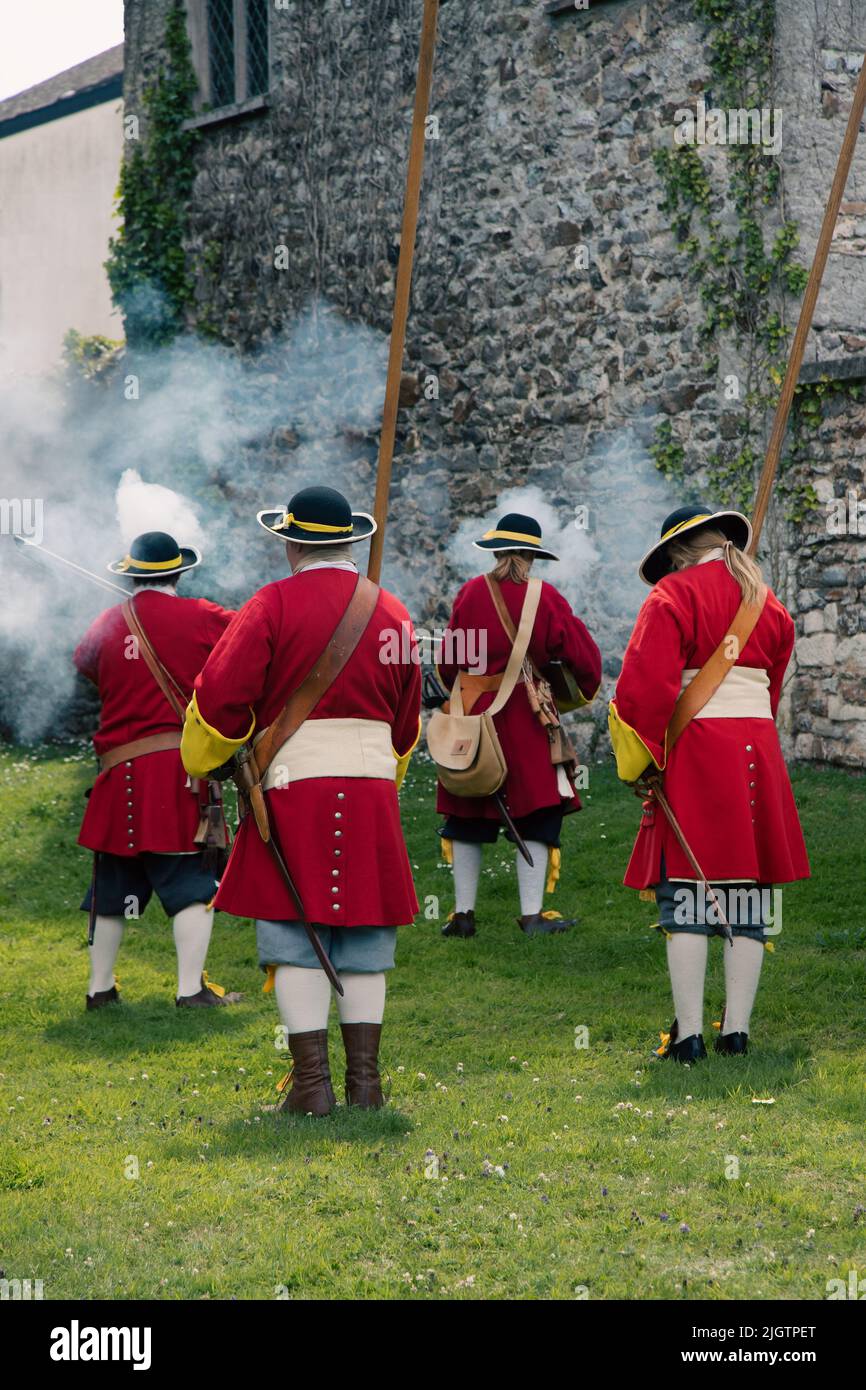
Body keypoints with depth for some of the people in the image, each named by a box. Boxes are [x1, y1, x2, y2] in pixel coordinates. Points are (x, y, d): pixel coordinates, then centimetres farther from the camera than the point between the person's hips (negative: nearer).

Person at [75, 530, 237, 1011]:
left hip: (120, 773, 4)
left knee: (115, 883, 14)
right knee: (193, 882, 1)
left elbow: (83, 664, 24)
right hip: (182, 770, -4)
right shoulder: (201, 618, -4)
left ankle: (100, 986, 21)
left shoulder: (107, 624, 6)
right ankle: (191, 988, -3)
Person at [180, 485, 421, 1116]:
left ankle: (312, 1082, -2)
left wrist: (204, 762, 8)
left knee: (294, 941, 1)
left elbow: (221, 694, -10)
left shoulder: (273, 605, -4)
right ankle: (365, 1081, 9)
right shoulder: (392, 612, 10)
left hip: (292, 787, -4)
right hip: (373, 792, 4)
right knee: (364, 941, 8)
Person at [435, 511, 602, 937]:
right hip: (527, 721, -2)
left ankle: (463, 914, 10)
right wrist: (584, 693, 17)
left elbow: (448, 661, 4)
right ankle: (532, 915, 1)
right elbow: (583, 655, -3)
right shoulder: (545, 599, -5)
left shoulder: (470, 594, -1)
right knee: (536, 816, 3)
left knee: (468, 819, 9)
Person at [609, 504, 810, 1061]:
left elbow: (646, 683, -14)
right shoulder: (768, 602, 15)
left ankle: (689, 1033, -4)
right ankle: (737, 1028, 8)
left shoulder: (673, 595, -4)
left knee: (687, 898, -2)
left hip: (695, 746, -5)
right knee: (748, 895, 7)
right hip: (758, 752, 5)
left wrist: (642, 758, -6)